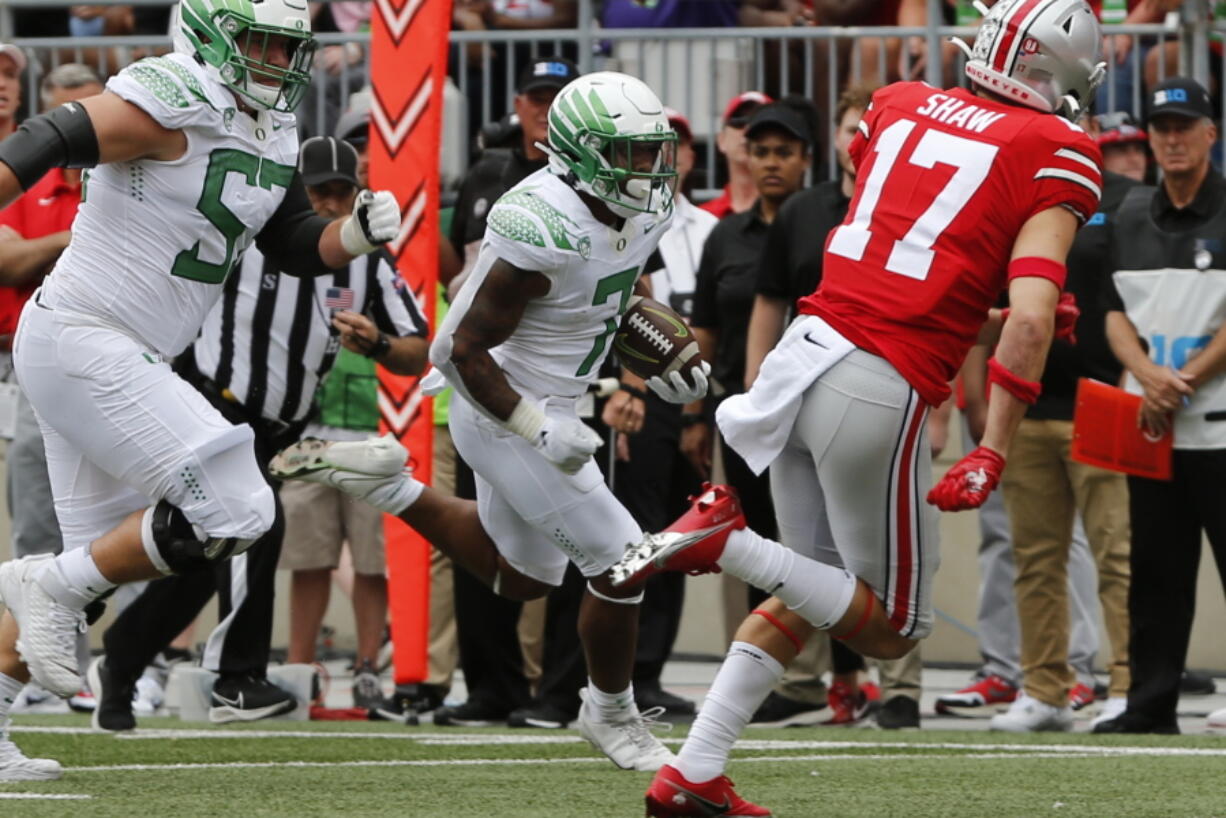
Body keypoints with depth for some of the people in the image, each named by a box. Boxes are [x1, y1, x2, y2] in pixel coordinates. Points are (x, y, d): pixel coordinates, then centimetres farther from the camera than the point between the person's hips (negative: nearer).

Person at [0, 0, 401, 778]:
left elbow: (299, 245, 18)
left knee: (92, 572, 14)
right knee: (233, 511, -16)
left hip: (123, 361, 10)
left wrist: (358, 232, -4)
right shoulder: (172, 103, -16)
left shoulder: (272, 136, 12)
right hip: (80, 342, -10)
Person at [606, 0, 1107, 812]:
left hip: (807, 350, 7)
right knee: (893, 628, 10)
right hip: (884, 391, -7)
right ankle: (727, 541, -9)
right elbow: (1030, 321, -15)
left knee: (810, 596, 23)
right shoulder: (1053, 157, -4)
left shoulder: (900, 106, 14)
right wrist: (992, 454, -14)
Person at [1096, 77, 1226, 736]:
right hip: (1149, 427, 6)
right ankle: (1150, 705, 13)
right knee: (1154, 572, 9)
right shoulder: (1133, 215, 14)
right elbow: (1116, 312, 13)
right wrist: (1146, 372, -6)